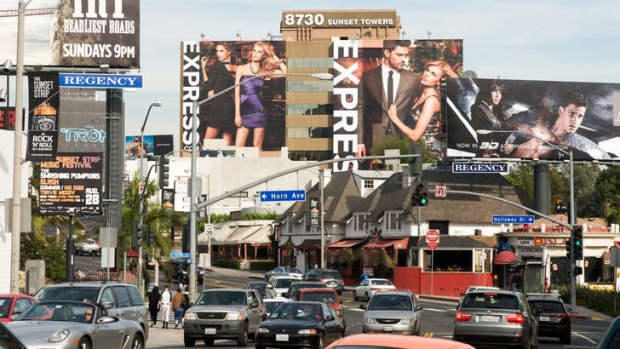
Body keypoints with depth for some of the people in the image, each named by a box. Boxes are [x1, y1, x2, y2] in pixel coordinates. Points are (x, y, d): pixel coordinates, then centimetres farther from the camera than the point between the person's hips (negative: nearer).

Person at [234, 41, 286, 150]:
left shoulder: (265, 71, 8)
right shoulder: (242, 69, 7)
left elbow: (285, 72, -4)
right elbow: (237, 92, 3)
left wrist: (275, 58, 5)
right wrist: (237, 114, -4)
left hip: (259, 111, 0)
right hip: (244, 111, 0)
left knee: (257, 146, 2)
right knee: (239, 146, -8)